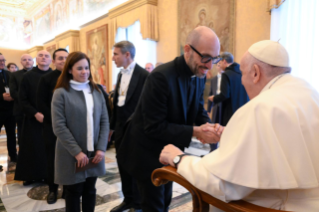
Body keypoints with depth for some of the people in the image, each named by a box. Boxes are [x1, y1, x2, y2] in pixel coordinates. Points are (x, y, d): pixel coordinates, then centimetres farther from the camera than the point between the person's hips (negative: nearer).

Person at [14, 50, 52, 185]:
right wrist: (35, 113, -13)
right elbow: (22, 99, -2)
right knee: (32, 148, 5)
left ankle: (48, 174, 18)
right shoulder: (28, 76, 1)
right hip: (33, 119, 0)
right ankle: (31, 175, 20)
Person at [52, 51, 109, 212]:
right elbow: (59, 127, -13)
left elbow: (104, 121, 3)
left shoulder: (96, 91, 5)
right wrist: (77, 152, -16)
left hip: (94, 153, 4)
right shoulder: (61, 93, -8)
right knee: (74, 192, 13)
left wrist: (101, 148, -6)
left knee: (90, 190, 16)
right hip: (72, 155, -3)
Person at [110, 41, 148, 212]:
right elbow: (117, 102, 13)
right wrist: (112, 125, 14)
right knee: (123, 165, 17)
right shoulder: (121, 74, 9)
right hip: (121, 128, 8)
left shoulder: (143, 75, -15)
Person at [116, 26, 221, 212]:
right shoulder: (161, 77, -29)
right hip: (149, 153, -7)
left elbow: (199, 110, 3)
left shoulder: (200, 76, -3)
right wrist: (194, 132, -29)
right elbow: (154, 126, -28)